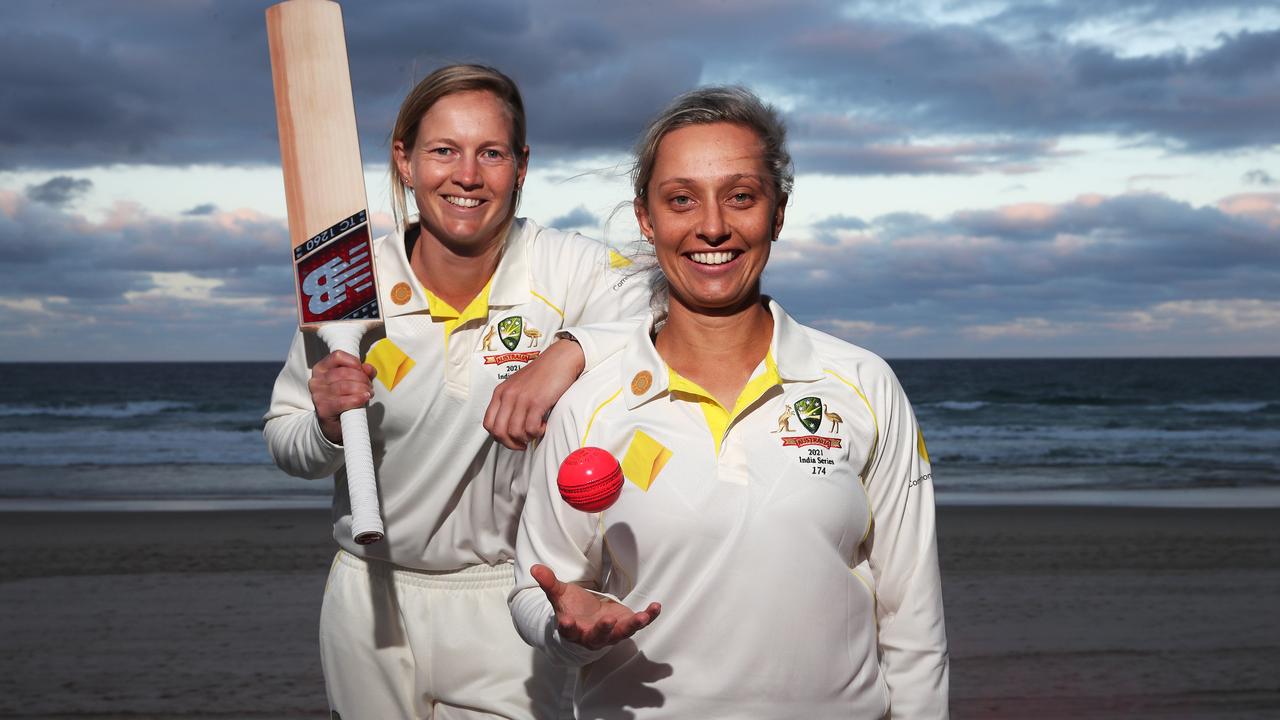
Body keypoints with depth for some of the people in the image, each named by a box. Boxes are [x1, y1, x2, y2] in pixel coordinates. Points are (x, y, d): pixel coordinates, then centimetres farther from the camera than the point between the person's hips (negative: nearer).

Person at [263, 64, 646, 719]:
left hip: (508, 598, -2)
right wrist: (327, 426, -19)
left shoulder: (570, 270, -13)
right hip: (372, 597, 2)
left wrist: (572, 350, -39)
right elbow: (283, 440, 3)